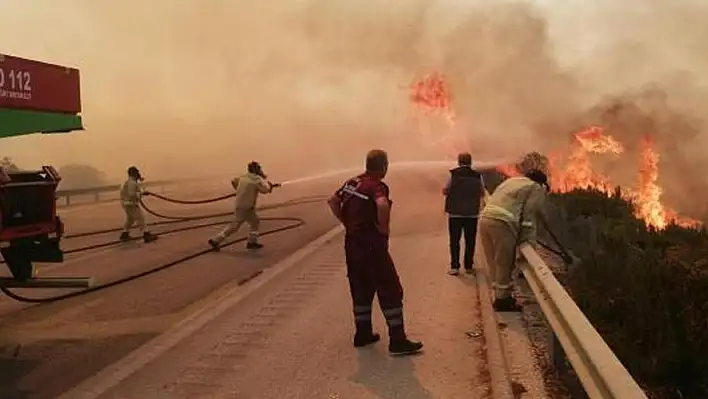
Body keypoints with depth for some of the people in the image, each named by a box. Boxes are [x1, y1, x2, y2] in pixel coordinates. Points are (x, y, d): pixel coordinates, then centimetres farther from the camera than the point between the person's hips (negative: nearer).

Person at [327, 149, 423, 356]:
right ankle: (397, 340, 0)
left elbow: (333, 201, 18)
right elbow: (382, 205, -35)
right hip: (371, 245, -8)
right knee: (390, 291, -1)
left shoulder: (352, 182, 10)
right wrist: (384, 228, -20)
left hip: (352, 243, 8)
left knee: (361, 289, 18)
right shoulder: (377, 186, -15)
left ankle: (363, 333, 27)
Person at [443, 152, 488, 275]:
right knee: (470, 241, 13)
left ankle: (454, 267, 3)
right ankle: (468, 266, 18)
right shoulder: (478, 176, -1)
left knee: (454, 240, 6)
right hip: (472, 213, 2)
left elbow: (445, 191, -1)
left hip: (455, 213, -2)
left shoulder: (453, 174, -7)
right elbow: (483, 193, 10)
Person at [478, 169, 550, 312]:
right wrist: (528, 239, 10)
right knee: (504, 263, 2)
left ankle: (500, 296, 26)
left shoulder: (512, 180, 28)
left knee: (495, 262, 15)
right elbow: (531, 213, 1)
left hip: (485, 218, 8)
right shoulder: (536, 188, 7)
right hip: (502, 223, -8)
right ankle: (502, 300, 8)